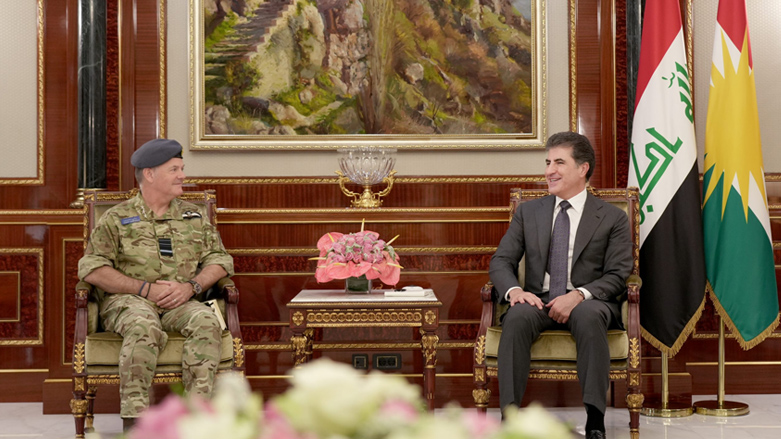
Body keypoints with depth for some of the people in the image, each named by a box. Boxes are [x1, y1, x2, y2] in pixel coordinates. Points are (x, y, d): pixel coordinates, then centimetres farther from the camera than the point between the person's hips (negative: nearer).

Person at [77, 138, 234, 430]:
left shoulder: (195, 217, 19)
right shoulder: (117, 218, 7)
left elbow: (219, 259, 15)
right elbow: (92, 269, -2)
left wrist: (191, 286, -6)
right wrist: (145, 288, -10)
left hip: (179, 303, 3)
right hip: (127, 300, -3)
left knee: (206, 321, -31)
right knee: (145, 327, -38)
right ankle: (134, 420, -36)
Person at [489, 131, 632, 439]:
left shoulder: (612, 218, 7)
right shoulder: (528, 212, 16)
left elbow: (617, 275, -1)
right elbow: (501, 261, 9)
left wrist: (579, 295, -20)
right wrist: (514, 290, -15)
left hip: (588, 302, -2)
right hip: (538, 300, 2)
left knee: (588, 317, -38)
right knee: (516, 317, -33)